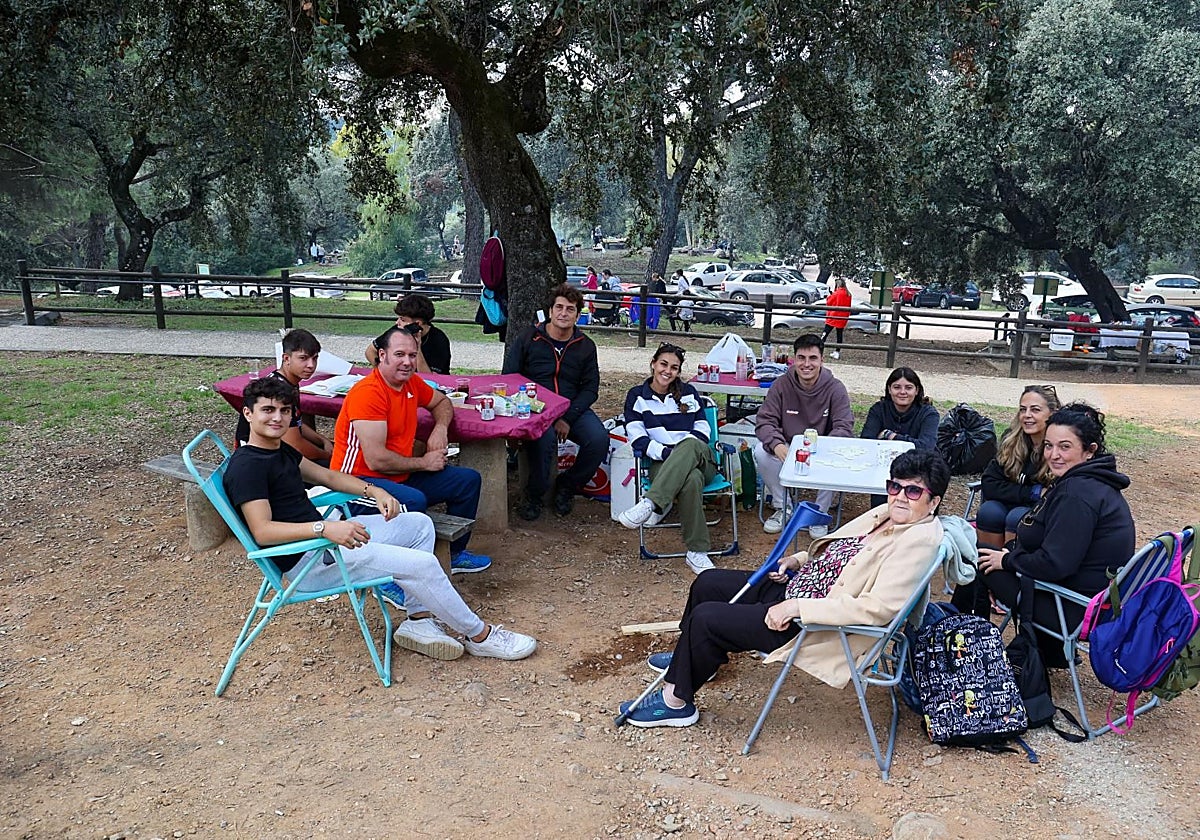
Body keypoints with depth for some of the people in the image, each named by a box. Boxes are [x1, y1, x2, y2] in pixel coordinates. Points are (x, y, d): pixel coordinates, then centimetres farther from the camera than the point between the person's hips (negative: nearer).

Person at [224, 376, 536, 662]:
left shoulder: (281, 450, 13)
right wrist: (325, 527, -37)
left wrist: (373, 490, 6)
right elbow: (263, 531, -26)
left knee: (419, 524, 13)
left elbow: (325, 475, 21)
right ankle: (480, 636, 1)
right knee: (421, 563, -17)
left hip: (322, 537, 11)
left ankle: (418, 622, 3)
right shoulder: (246, 465, -17)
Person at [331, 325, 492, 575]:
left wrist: (440, 428, 4)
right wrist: (423, 463, -11)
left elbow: (441, 401, 27)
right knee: (414, 501, -38)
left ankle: (454, 554, 24)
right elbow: (376, 460, -25)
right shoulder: (368, 393, -22)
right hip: (360, 481, -9)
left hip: (401, 476, 9)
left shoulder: (411, 382, 4)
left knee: (468, 480, 9)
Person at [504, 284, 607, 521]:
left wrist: (568, 417, -11)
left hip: (573, 408, 3)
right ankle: (534, 496, -9)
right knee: (545, 438, -36)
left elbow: (590, 388, 6)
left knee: (599, 439, -26)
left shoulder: (585, 346, 9)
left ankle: (567, 486, 2)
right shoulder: (528, 339, 3)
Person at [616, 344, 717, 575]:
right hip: (661, 463, -2)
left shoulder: (688, 393, 22)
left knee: (691, 444, -40)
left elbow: (702, 429, 13)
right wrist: (665, 452, -16)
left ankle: (651, 504, -50)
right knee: (692, 479, -41)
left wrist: (681, 453, -8)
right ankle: (697, 552, -42)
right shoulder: (637, 396, 15)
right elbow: (637, 437, 2)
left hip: (700, 459, 2)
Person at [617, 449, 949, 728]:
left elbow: (877, 607, -31)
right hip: (792, 586, 9)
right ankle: (690, 657, 40)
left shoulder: (918, 541, -22)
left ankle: (676, 702, 9)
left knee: (705, 618, -12)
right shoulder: (885, 514, 5)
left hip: (816, 626, -9)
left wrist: (797, 606, -29)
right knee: (708, 583, 14)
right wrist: (797, 560, 4)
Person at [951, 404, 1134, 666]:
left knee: (976, 557, -3)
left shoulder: (1078, 494, -25)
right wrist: (1012, 550, 1)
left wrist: (1007, 560, -11)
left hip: (1077, 611, -10)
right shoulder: (1094, 482, 8)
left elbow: (1054, 564, -27)